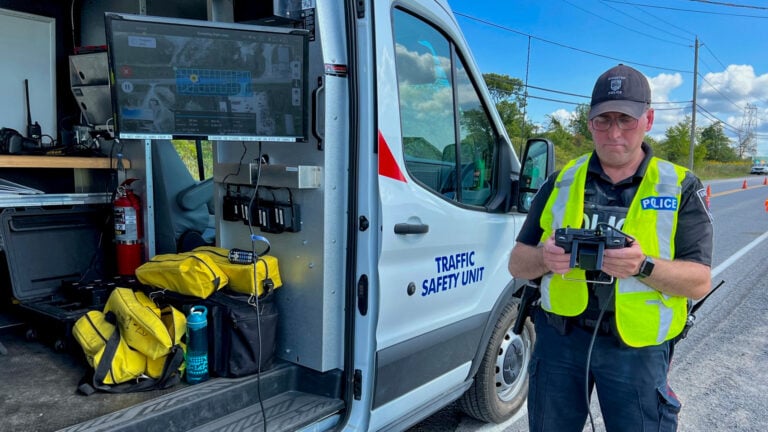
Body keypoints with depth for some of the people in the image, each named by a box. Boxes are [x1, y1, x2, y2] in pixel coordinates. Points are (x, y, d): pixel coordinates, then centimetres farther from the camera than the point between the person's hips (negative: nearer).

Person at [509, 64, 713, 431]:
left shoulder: (680, 188, -1)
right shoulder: (560, 182, 3)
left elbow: (700, 282, -5)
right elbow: (517, 263, 3)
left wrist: (643, 266, -25)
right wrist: (545, 258, -20)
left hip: (637, 348, -1)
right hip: (558, 336, 2)